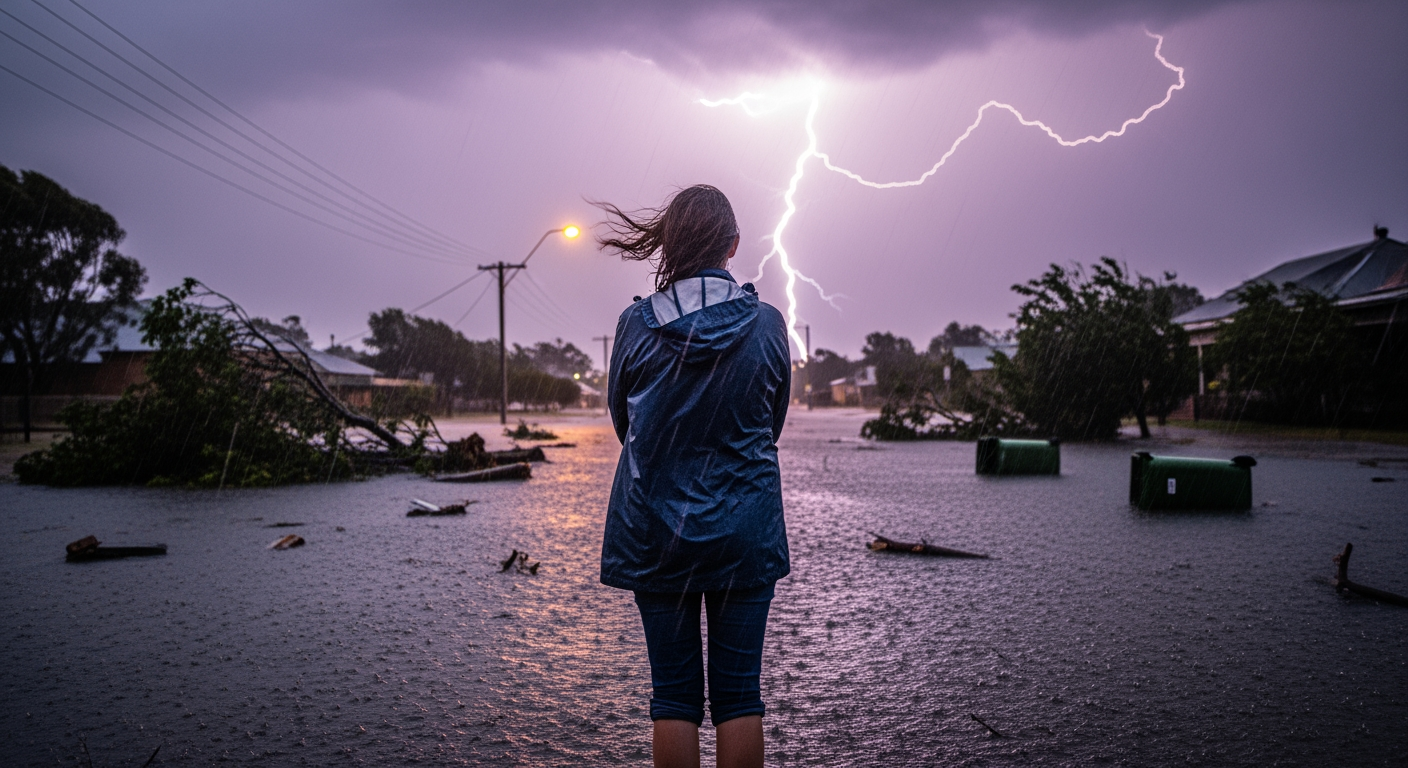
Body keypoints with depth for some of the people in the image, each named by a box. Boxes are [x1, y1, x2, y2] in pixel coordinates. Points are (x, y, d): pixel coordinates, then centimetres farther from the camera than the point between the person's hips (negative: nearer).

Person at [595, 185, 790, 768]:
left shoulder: (636, 324, -9)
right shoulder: (767, 324, -7)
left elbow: (620, 419, 5)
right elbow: (774, 424, 5)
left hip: (655, 530, 0)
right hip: (745, 531, 0)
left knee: (674, 692, 8)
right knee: (739, 690, 8)